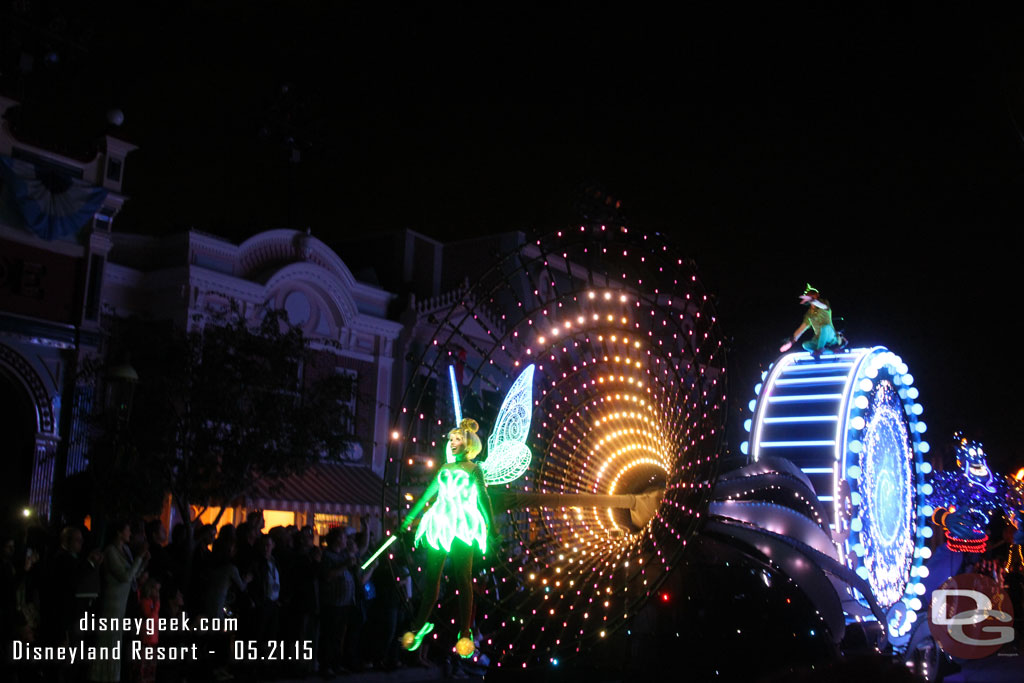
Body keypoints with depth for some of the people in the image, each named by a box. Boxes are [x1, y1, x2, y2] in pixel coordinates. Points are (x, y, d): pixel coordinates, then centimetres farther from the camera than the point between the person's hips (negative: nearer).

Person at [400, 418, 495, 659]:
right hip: (438, 526, 4)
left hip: (462, 528, -4)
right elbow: (427, 494, 22)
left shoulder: (474, 470, 5)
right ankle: (420, 625, 14)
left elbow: (483, 499, -4)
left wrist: (490, 526, -16)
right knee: (431, 576, 4)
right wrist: (409, 517, 22)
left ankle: (465, 633, -5)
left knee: (463, 579, -8)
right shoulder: (445, 468, 17)